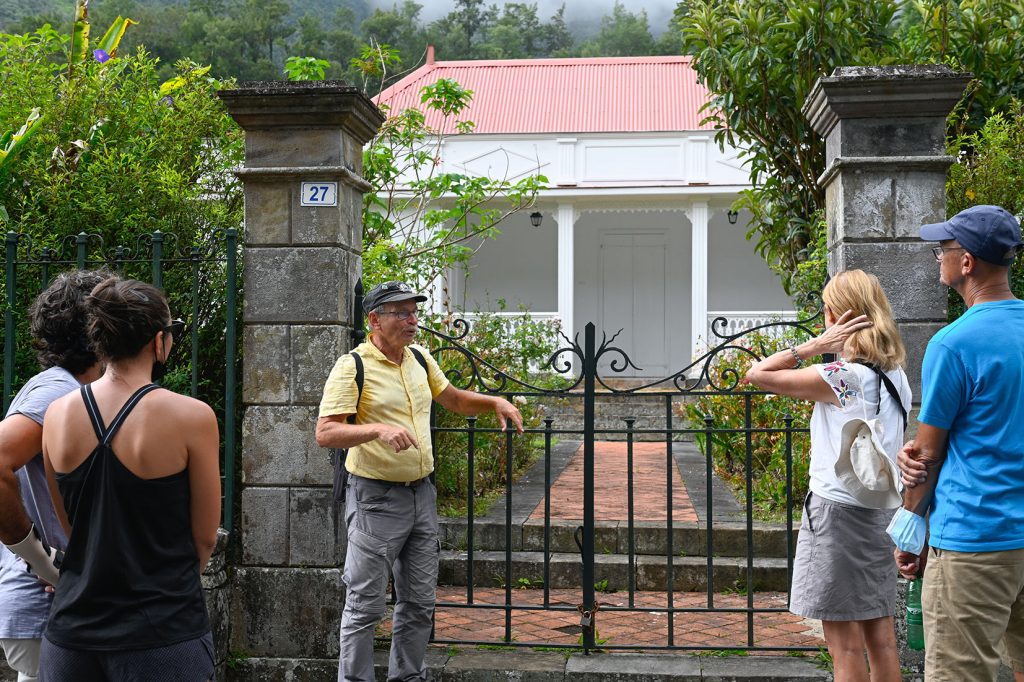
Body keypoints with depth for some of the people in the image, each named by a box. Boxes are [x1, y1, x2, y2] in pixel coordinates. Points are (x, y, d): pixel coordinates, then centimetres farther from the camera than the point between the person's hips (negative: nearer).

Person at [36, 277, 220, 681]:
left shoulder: (57, 415, -1)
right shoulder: (191, 417, -14)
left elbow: (69, 527, 9)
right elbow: (205, 538, -5)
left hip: (73, 632, 4)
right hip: (163, 635, -4)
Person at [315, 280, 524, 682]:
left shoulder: (420, 358, 8)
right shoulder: (353, 366, -13)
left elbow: (453, 399, 24)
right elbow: (325, 433, -20)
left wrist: (495, 403, 6)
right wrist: (378, 428, -34)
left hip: (422, 494, 7)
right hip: (376, 498, -7)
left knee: (419, 603, 15)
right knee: (365, 606, 0)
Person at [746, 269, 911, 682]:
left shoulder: (842, 376, -16)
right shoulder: (894, 374, 6)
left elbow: (757, 374, -14)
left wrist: (815, 346, -13)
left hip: (837, 511, -8)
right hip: (879, 510, 8)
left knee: (844, 645, 0)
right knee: (879, 636, 14)